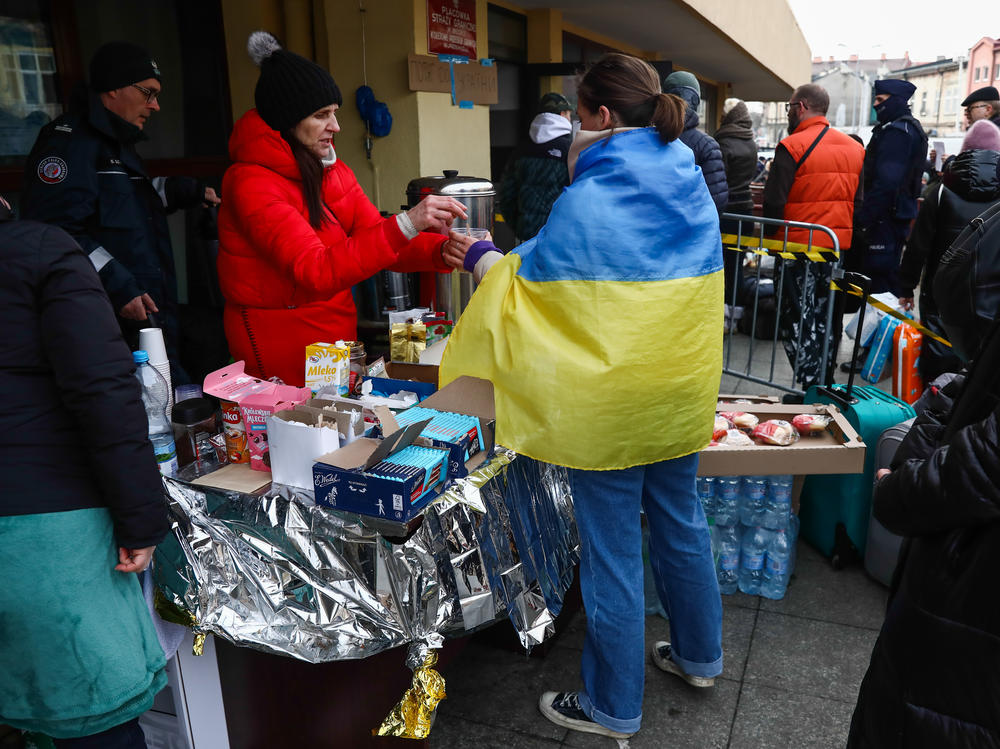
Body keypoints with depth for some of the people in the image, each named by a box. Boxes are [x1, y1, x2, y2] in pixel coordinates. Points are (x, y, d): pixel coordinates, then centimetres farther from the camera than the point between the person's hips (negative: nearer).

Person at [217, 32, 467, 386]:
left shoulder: (333, 171, 6)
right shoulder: (251, 183, -18)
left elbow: (376, 238, 3)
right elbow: (316, 271, -29)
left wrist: (443, 251, -16)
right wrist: (406, 224, -36)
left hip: (337, 332, 7)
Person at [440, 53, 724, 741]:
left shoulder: (589, 200, -20)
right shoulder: (692, 187, 5)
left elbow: (532, 279, -11)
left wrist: (481, 256, 8)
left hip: (611, 406, -7)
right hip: (682, 395, 8)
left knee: (613, 553, 6)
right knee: (680, 522, 24)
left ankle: (613, 706, 25)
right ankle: (699, 654, 44)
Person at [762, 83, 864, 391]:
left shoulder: (792, 146, -12)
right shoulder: (855, 148, 10)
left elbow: (773, 201, -15)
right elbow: (859, 201, 13)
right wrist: (846, 236, 18)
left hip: (800, 247, -6)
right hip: (839, 246, 7)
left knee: (800, 319, 2)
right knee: (828, 318, 16)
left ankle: (810, 387, 1)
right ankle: (826, 384, 27)